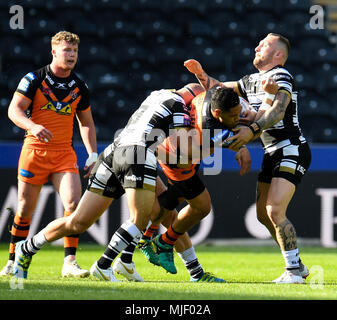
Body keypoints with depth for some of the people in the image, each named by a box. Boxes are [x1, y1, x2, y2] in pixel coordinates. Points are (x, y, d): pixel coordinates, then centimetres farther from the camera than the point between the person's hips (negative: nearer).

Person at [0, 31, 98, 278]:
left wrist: (93, 154, 7)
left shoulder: (79, 87, 8)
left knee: (74, 204, -16)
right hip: (35, 151, -3)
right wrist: (33, 126, -28)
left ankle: (70, 262, -13)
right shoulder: (34, 80, -4)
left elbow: (86, 122, 17)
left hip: (65, 154, 3)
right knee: (25, 210, 2)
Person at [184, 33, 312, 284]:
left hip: (292, 151, -10)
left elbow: (278, 111, -29)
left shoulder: (281, 77, -13)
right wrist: (201, 74, 6)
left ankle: (294, 272, -11)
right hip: (273, 153, 10)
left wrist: (252, 130, -42)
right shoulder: (253, 80, 17)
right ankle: (297, 266, 19)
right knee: (263, 214, 8)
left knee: (275, 211, -19)